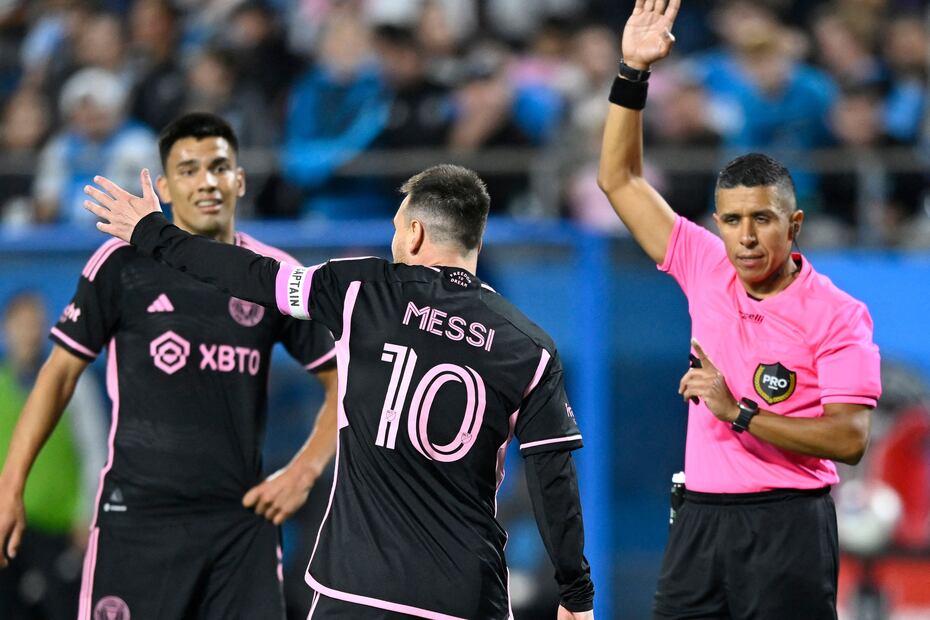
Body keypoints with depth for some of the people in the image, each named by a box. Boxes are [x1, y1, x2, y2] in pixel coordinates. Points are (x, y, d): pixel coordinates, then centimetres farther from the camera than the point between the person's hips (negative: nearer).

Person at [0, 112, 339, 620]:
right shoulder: (121, 265, -1)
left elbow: (343, 382, 13)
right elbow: (61, 371, 4)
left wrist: (304, 472, 0)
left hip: (242, 518, 3)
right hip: (137, 515, -2)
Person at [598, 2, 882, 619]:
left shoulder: (836, 315, -8)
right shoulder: (708, 269, 7)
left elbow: (850, 439, -14)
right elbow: (621, 179, 12)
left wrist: (740, 412, -18)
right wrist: (633, 73, 3)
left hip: (786, 526, -5)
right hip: (700, 520, 5)